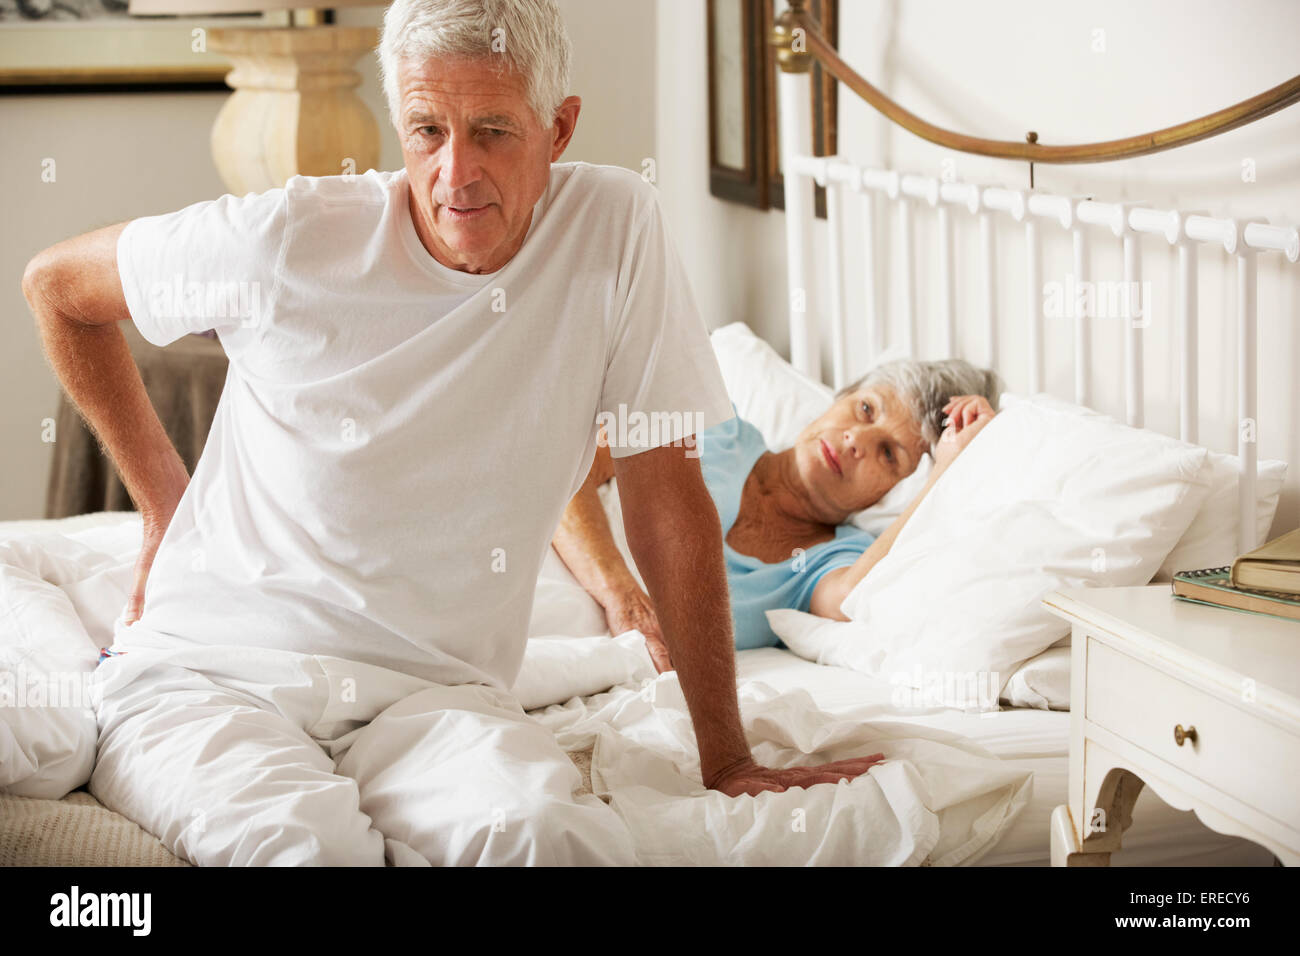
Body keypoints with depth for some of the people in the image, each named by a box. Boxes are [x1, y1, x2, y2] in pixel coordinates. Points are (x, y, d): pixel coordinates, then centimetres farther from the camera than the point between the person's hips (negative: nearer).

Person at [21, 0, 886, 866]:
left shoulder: (613, 226, -4)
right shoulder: (286, 241, -7)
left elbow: (668, 504, 0)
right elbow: (57, 284, 11)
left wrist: (726, 759, 2)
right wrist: (163, 500, 11)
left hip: (435, 688, 1)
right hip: (210, 667, -1)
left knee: (550, 833, -32)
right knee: (306, 837, -34)